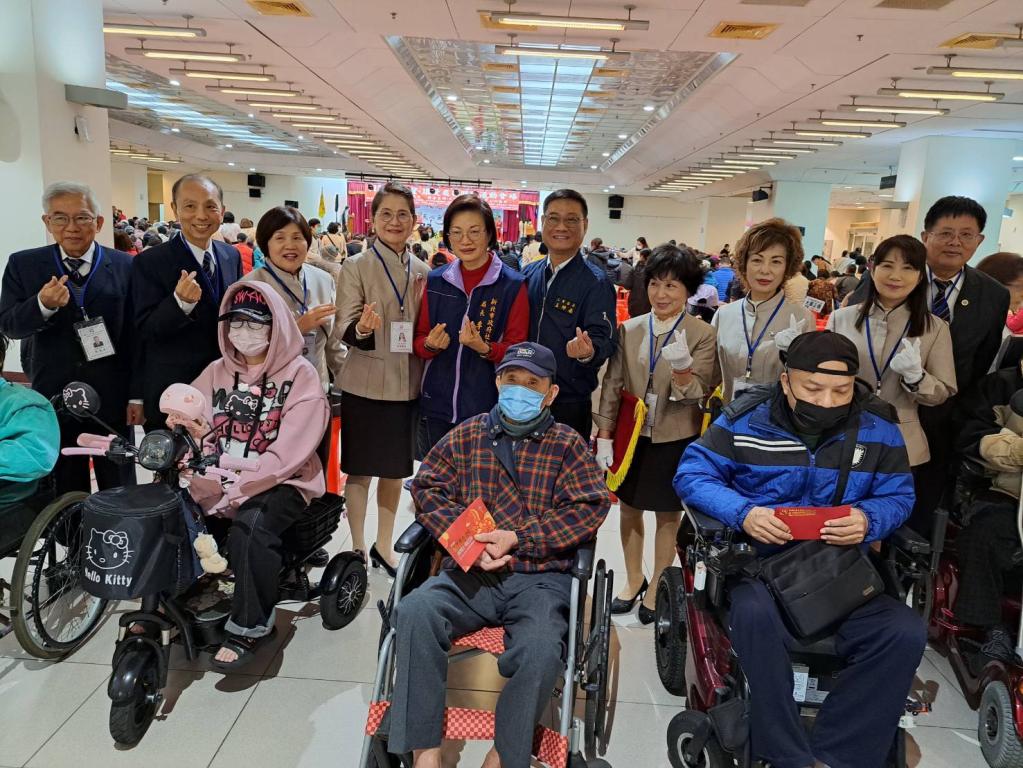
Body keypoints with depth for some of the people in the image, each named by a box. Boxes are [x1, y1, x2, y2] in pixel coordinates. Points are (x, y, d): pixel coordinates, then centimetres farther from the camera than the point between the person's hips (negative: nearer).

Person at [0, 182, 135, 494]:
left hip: (112, 398, -1)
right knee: (66, 488, 15)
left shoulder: (124, 266, -2)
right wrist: (42, 305, -25)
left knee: (119, 488, 12)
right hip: (53, 395, 1)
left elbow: (135, 333, -2)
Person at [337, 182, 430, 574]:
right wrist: (362, 328, -34)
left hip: (407, 385, 4)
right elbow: (345, 328, -13)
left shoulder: (423, 272, 7)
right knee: (360, 470, 8)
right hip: (365, 385, -4)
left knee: (396, 470, 14)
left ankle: (383, 547, 31)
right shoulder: (355, 267, -5)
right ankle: (357, 549, 24)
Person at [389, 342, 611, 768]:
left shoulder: (567, 444, 7)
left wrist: (516, 538, -13)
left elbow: (590, 507, -3)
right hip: (470, 572, 2)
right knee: (415, 612, -27)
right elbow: (427, 488, 9)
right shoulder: (466, 435, 12)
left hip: (539, 578, -1)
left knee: (540, 650, -30)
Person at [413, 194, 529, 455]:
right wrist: (430, 345, -13)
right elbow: (419, 341, 9)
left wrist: (484, 348, -22)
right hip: (436, 404, 3)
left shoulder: (512, 284, -6)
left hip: (487, 407, -3)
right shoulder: (435, 280, 4)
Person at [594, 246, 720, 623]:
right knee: (630, 509, 16)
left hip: (674, 441, -3)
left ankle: (658, 586, 33)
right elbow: (611, 385, 2)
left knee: (668, 516, 12)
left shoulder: (702, 336, -9)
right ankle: (633, 579, 38)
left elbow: (696, 396, -14)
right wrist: (604, 436, -2)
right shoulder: (628, 330, -1)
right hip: (631, 435, 3)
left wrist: (683, 370, -35)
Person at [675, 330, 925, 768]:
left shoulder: (878, 428, 1)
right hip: (756, 560, -3)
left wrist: (869, 520, -18)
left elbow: (898, 496, 7)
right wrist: (743, 512, -22)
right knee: (754, 614, -35)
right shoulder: (745, 419, -7)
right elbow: (691, 475, -4)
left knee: (906, 633, -20)